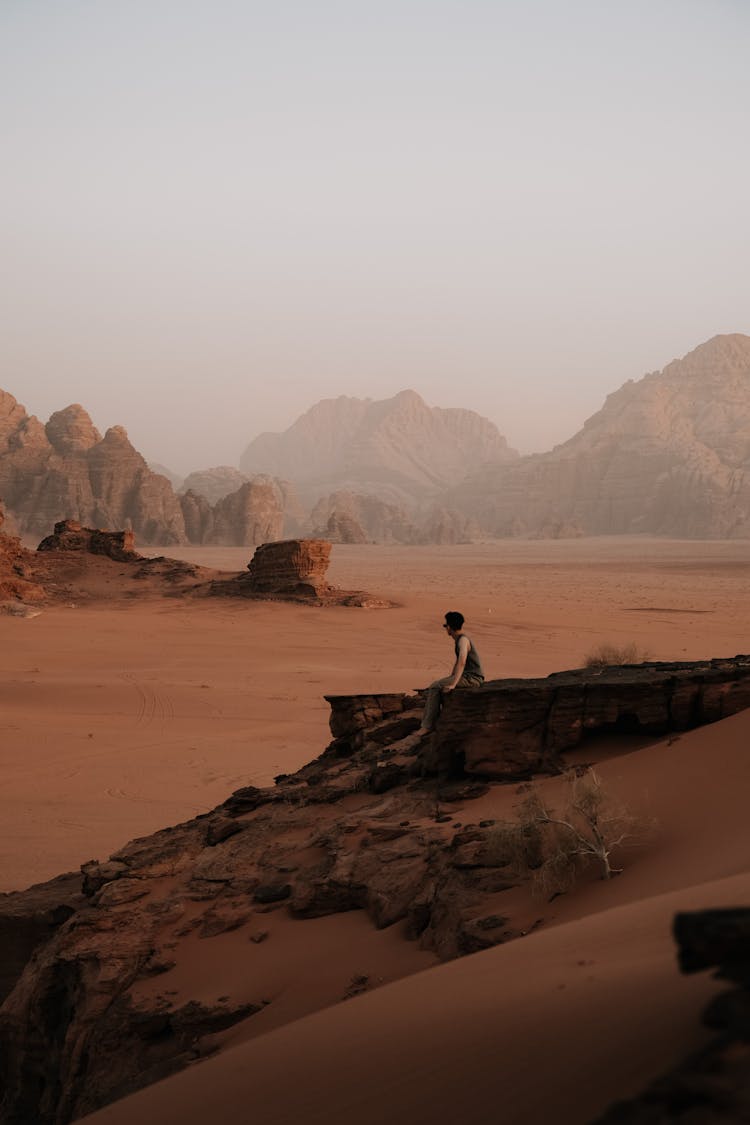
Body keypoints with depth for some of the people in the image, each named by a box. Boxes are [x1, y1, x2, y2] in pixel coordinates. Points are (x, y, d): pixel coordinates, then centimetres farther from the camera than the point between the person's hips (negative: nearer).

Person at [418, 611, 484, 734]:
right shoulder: (458, 639, 17)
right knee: (436, 686, 11)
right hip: (468, 676, 10)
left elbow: (462, 662, -30)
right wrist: (450, 678, 21)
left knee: (435, 687, -14)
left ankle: (428, 725, -12)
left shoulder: (463, 640, -17)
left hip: (472, 678, -10)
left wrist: (453, 684, -35)